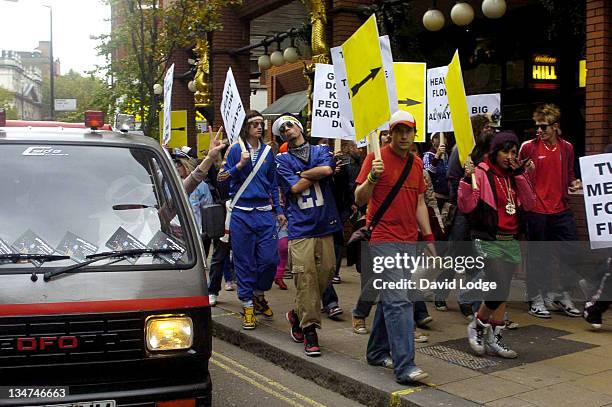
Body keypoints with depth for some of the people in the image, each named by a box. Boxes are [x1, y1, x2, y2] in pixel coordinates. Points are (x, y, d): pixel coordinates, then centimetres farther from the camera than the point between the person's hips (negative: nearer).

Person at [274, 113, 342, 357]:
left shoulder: (321, 151, 13)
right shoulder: (282, 160, 8)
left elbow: (328, 169, -10)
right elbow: (295, 188, -5)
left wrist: (302, 174, -2)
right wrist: (316, 173, 1)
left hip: (325, 224, 3)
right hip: (300, 228, -2)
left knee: (326, 271, 2)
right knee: (305, 277, -9)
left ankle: (298, 314, 24)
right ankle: (309, 330, 0)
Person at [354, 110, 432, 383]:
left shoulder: (417, 163, 13)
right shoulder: (377, 158, -6)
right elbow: (359, 200, -8)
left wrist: (429, 237, 16)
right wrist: (372, 177, -26)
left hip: (409, 241, 7)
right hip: (383, 239, -7)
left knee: (390, 298, 15)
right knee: (398, 301, -12)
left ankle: (377, 352, 28)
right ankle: (404, 366, -11)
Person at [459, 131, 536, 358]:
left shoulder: (514, 175, 12)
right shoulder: (482, 173, -7)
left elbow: (529, 205, 2)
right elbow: (466, 207, -14)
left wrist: (520, 175, -5)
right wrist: (467, 180, -27)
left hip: (511, 241, 7)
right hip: (488, 241, -6)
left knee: (502, 293, 9)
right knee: (500, 290, -15)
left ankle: (495, 340, 20)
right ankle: (477, 326, 9)